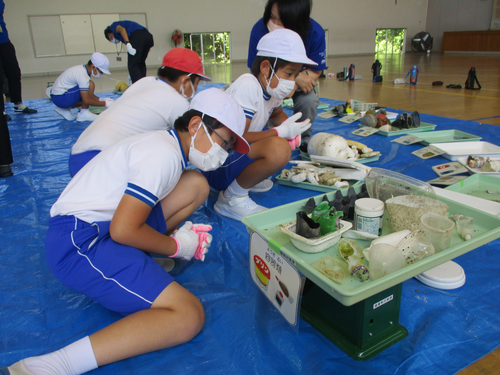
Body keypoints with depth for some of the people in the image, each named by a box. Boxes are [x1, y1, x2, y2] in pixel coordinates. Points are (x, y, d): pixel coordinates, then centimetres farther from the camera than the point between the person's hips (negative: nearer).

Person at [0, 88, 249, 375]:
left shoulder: (164, 142, 14)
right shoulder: (165, 153, -17)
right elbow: (123, 230, -21)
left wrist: (180, 233, 5)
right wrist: (177, 246, -5)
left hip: (104, 225, 10)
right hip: (79, 241, -10)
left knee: (196, 185, 6)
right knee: (189, 315, -21)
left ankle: (136, 263, 4)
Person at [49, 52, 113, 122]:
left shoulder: (82, 68, 7)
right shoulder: (82, 75, -23)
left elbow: (88, 95, 13)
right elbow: (86, 100, -26)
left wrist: (100, 99, 0)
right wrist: (105, 103, -21)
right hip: (60, 99, -10)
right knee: (91, 85, -20)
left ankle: (64, 109, 14)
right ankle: (84, 113, -13)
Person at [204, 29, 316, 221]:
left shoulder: (272, 87, 5)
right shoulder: (247, 86, -20)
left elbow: (276, 114, 27)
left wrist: (290, 127, 4)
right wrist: (282, 131, -20)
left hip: (236, 155, 10)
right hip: (216, 167, -10)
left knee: (289, 140, 15)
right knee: (279, 149, -32)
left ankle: (246, 177, 13)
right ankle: (232, 197, -13)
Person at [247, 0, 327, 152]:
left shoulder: (315, 33, -28)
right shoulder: (259, 30, -30)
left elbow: (315, 72, -17)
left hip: (301, 78, 0)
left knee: (308, 100, -30)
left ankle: (304, 139, 1)